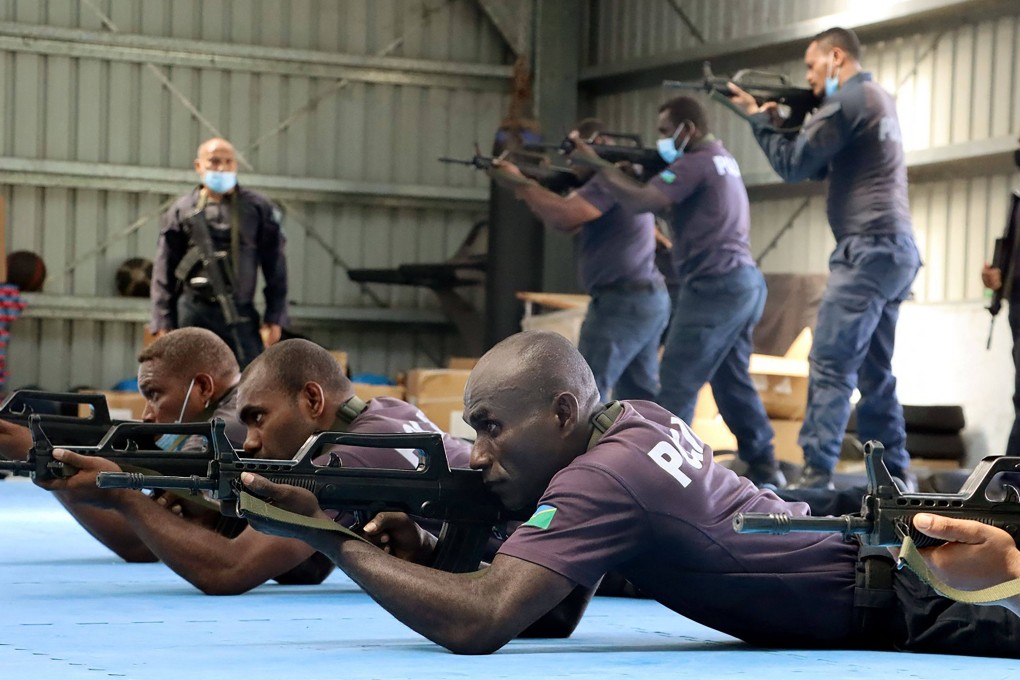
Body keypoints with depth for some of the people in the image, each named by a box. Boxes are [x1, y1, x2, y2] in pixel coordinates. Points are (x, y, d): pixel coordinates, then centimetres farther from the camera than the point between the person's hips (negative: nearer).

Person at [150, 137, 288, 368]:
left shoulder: (258, 208, 6)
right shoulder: (181, 211, 5)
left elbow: (274, 265, 6)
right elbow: (164, 271, 6)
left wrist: (275, 317, -1)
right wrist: (163, 323, 0)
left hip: (240, 314, 0)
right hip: (194, 313, 0)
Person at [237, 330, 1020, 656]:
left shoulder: (601, 478, -28)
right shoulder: (639, 417, -1)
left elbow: (480, 623, -37)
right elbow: (552, 617, 5)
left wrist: (332, 538, -29)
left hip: (892, 610, -8)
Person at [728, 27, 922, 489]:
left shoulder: (849, 99, -10)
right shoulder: (876, 97, 20)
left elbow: (794, 166, -7)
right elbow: (819, 166, 24)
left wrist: (757, 117, 5)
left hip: (869, 251, -10)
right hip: (897, 251, 10)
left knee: (831, 365, -12)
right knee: (874, 372, 13)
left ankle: (816, 477, -17)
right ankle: (894, 476, 14)